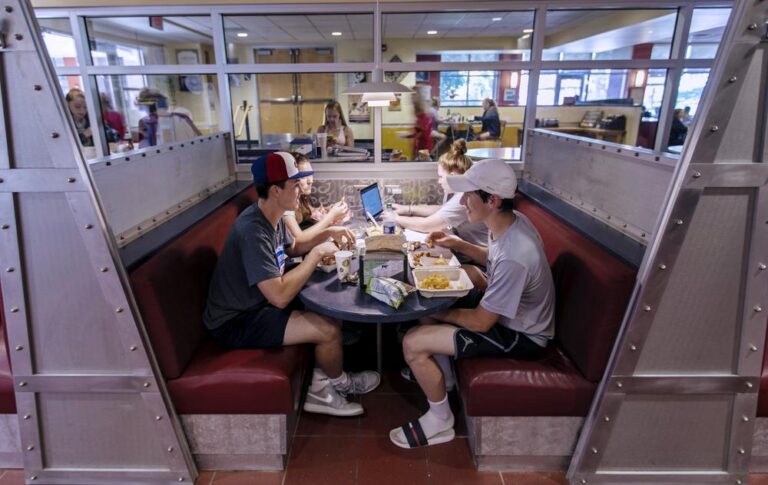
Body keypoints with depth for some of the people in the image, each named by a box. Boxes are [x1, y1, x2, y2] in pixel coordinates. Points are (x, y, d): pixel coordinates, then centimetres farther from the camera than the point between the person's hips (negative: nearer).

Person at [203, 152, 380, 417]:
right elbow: (280, 296, -35)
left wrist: (328, 234, 4)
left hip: (257, 303, 10)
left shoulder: (272, 216, 0)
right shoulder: (253, 231, -30)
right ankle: (339, 382, 16)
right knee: (330, 329, -17)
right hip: (236, 322, -10)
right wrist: (316, 254, -25)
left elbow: (293, 247, 21)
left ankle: (320, 387, 14)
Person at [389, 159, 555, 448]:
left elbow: (481, 322, -26)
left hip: (520, 335, -9)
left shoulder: (514, 257, -36)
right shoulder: (511, 221, -9)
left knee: (413, 343, -16)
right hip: (507, 309, 9)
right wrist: (459, 245, 2)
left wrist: (439, 313, -10)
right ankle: (442, 376, 29)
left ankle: (440, 422, 8)